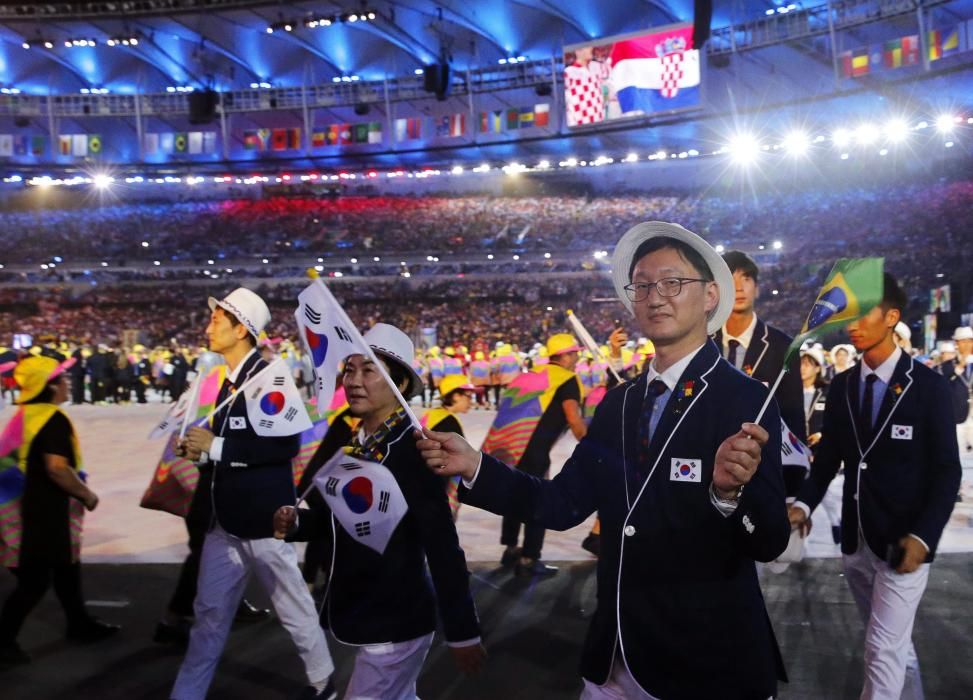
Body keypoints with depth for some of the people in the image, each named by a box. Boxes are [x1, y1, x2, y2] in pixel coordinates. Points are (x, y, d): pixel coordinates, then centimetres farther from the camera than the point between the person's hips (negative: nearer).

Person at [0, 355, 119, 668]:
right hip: (48, 511, -10)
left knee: (66, 567, 21)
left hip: (35, 504, 10)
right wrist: (87, 494, -17)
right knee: (35, 578, 1)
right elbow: (57, 467, -30)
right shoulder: (54, 419, -21)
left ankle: (80, 623, 34)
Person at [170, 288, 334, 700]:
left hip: (260, 518, -8)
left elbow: (286, 443, -25)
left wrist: (215, 446, -22)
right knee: (209, 613, 13)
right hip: (225, 519, 8)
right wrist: (200, 449, 1)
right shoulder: (230, 381, 12)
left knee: (293, 606, 10)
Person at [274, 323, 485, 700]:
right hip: (362, 613, 8)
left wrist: (463, 632, -18)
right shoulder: (355, 443, 2)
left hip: (397, 622, -8)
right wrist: (295, 523, -6)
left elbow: (442, 546, -21)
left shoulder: (412, 449, -21)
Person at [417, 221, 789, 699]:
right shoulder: (617, 402, 4)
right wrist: (474, 468, -8)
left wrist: (731, 490, -38)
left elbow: (770, 544, -18)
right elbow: (565, 503, 1)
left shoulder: (746, 400, -14)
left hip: (709, 659, -5)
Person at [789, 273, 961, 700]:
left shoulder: (928, 385, -9)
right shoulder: (842, 386, 4)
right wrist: (805, 504, -10)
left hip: (903, 543, -5)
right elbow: (828, 457, 6)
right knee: (893, 644, 20)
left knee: (883, 651, -4)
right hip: (855, 541, 5)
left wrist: (923, 536, -18)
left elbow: (947, 471, -8)